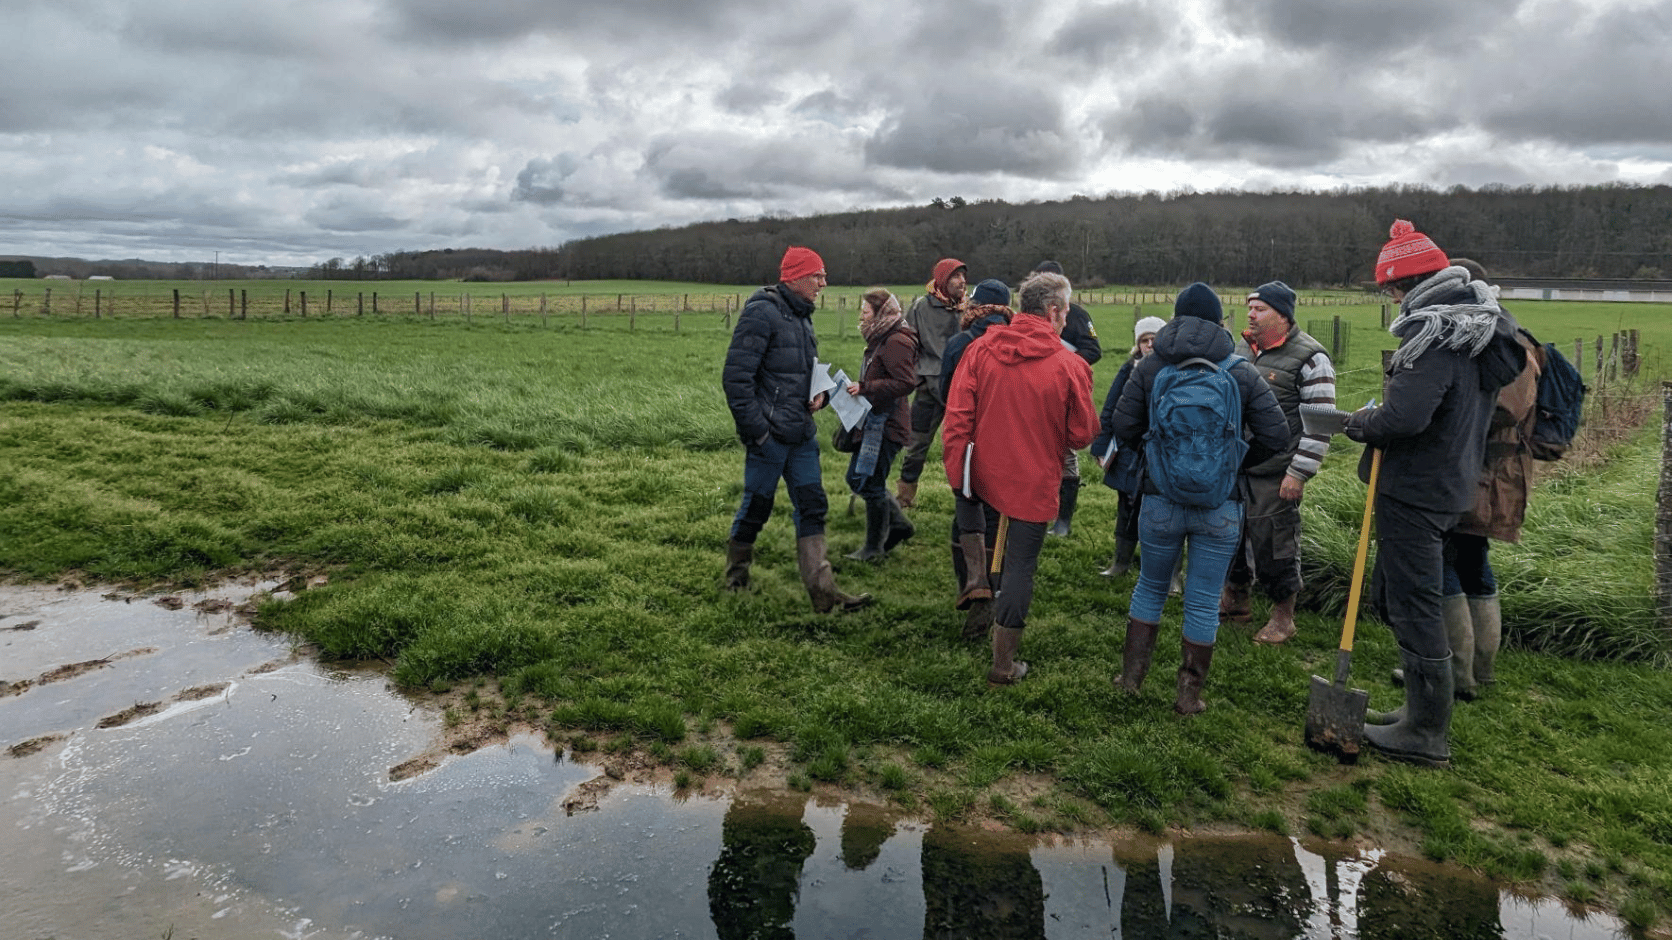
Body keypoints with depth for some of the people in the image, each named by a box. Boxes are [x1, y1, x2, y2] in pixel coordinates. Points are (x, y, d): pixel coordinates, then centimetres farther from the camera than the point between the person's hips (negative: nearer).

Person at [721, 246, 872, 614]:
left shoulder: (801, 316, 15)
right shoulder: (762, 313, -14)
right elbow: (736, 376, -18)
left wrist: (821, 393, 4)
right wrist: (755, 429, -19)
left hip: (801, 434, 8)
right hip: (770, 435, -8)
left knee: (812, 507, 4)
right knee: (756, 507, 5)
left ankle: (823, 591, 6)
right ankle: (736, 576, 27)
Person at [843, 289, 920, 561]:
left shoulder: (896, 342, -16)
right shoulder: (880, 339, 16)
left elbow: (906, 382, -24)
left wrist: (864, 388, -22)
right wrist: (859, 388, 9)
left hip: (886, 424, -11)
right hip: (874, 421, 11)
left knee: (870, 483, -2)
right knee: (857, 478, 15)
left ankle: (874, 547, 13)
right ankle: (899, 524, 27)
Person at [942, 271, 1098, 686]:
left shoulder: (981, 349, -5)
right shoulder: (1069, 366, -12)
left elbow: (956, 415, -7)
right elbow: (1083, 435, -4)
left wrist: (956, 472, -3)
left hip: (985, 476, 3)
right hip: (1035, 483, -3)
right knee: (1021, 565, 6)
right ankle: (1003, 664, 15)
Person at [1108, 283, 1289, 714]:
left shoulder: (1150, 366, -3)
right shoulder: (1242, 372, -3)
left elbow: (1123, 427, -4)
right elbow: (1276, 436, -3)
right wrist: (1238, 458, 14)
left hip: (1160, 503, 1)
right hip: (1220, 509, 0)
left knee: (1150, 588, 20)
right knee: (1203, 603, 10)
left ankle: (1131, 676, 27)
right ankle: (1189, 694, 19)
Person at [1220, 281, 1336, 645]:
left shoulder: (1310, 358, -12)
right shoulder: (1242, 348, 11)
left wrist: (1299, 474, -17)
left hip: (1274, 474, -7)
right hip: (1233, 467, 7)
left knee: (1273, 544, 1)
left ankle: (1283, 617, 19)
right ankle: (1235, 601, 35)